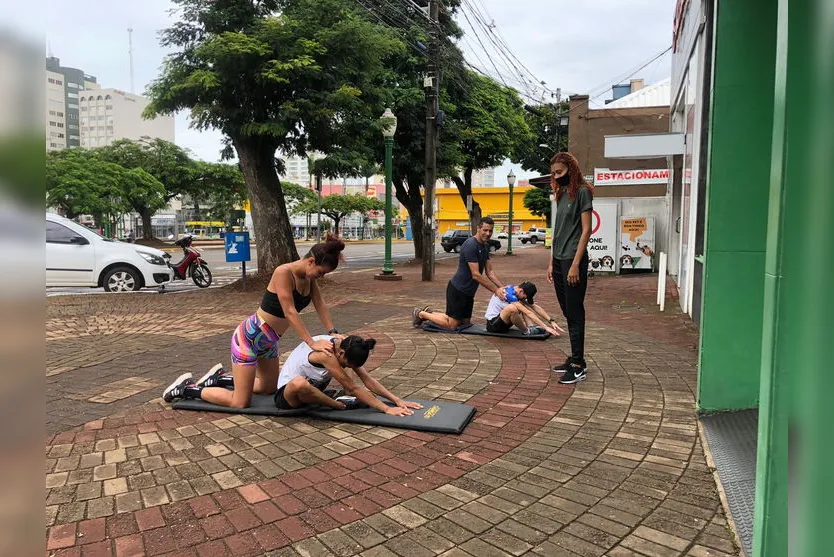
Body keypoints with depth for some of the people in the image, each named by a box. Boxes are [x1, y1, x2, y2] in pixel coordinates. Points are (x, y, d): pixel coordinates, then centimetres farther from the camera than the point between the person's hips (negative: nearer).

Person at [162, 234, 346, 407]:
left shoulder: (309, 276, -2)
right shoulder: (284, 272, -27)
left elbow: (320, 305, -2)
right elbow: (290, 312, -31)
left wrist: (333, 333, -13)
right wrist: (312, 343, -34)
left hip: (268, 340, 9)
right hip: (249, 336, -9)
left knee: (269, 388, 24)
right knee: (240, 402, -6)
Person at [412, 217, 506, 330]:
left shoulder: (485, 246, 9)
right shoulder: (470, 245, -21)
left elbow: (489, 272, 10)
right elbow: (476, 274, -23)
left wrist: (502, 287, -4)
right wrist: (495, 290, -21)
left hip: (468, 291, 10)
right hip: (458, 290, -9)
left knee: (465, 323, 16)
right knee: (452, 325, -4)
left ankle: (430, 312, 28)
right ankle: (421, 314, 14)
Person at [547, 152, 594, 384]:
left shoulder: (582, 191, -5)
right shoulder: (561, 194, 17)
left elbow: (586, 230, -11)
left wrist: (576, 264, -17)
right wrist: (552, 262, 14)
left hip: (573, 261, -8)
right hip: (559, 261, 8)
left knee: (575, 313, -4)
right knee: (568, 313, 11)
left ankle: (578, 365, 2)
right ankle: (574, 359, 20)